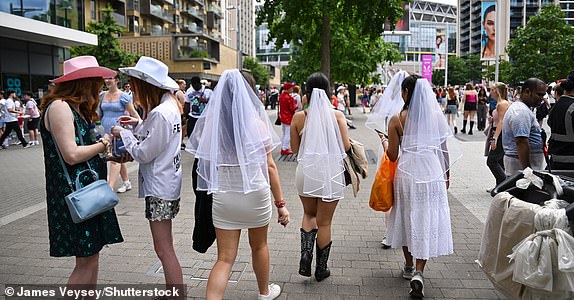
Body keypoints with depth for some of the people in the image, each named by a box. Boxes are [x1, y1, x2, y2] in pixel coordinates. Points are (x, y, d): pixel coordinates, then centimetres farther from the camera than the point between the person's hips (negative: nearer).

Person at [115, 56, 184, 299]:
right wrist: (138, 125, 5)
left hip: (160, 187, -10)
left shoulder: (160, 114, -23)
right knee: (164, 248, 20)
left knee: (164, 250, -1)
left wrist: (124, 134, -4)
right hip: (164, 182, 10)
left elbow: (144, 153, -18)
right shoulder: (168, 105, 7)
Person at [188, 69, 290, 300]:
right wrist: (281, 203, -2)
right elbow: (270, 166, -8)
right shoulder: (256, 122, -9)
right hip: (256, 193, -1)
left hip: (222, 196, 1)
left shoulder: (210, 122, -5)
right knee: (259, 246, 23)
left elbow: (204, 162, -1)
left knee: (225, 259, 9)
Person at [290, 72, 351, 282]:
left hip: (306, 172, 1)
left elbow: (295, 148, 3)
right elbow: (346, 146, -8)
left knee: (309, 214, 25)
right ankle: (321, 269, 24)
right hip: (330, 173, -1)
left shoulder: (299, 117, -4)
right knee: (324, 222, 11)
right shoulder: (337, 115, -6)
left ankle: (306, 255, 6)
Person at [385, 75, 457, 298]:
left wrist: (385, 143, 16)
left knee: (407, 217, 17)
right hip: (432, 173, 1)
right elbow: (444, 149, 4)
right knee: (427, 221, 6)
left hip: (406, 174, 0)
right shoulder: (437, 116, -1)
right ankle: (418, 272, -4)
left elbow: (392, 155, -5)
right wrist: (446, 174, 17)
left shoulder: (397, 119, -7)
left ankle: (409, 266, 30)